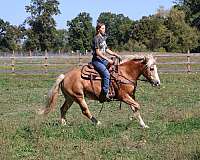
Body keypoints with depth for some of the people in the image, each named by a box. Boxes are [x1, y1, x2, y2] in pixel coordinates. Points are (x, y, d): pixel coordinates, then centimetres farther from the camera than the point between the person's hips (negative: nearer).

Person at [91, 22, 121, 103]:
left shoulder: (103, 38, 17)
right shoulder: (96, 38, -11)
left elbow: (106, 49, 24)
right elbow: (97, 52, -17)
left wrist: (115, 54, 9)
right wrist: (108, 59, -20)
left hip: (103, 60, 10)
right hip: (97, 60, -10)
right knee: (106, 74, -27)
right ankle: (104, 94, -27)